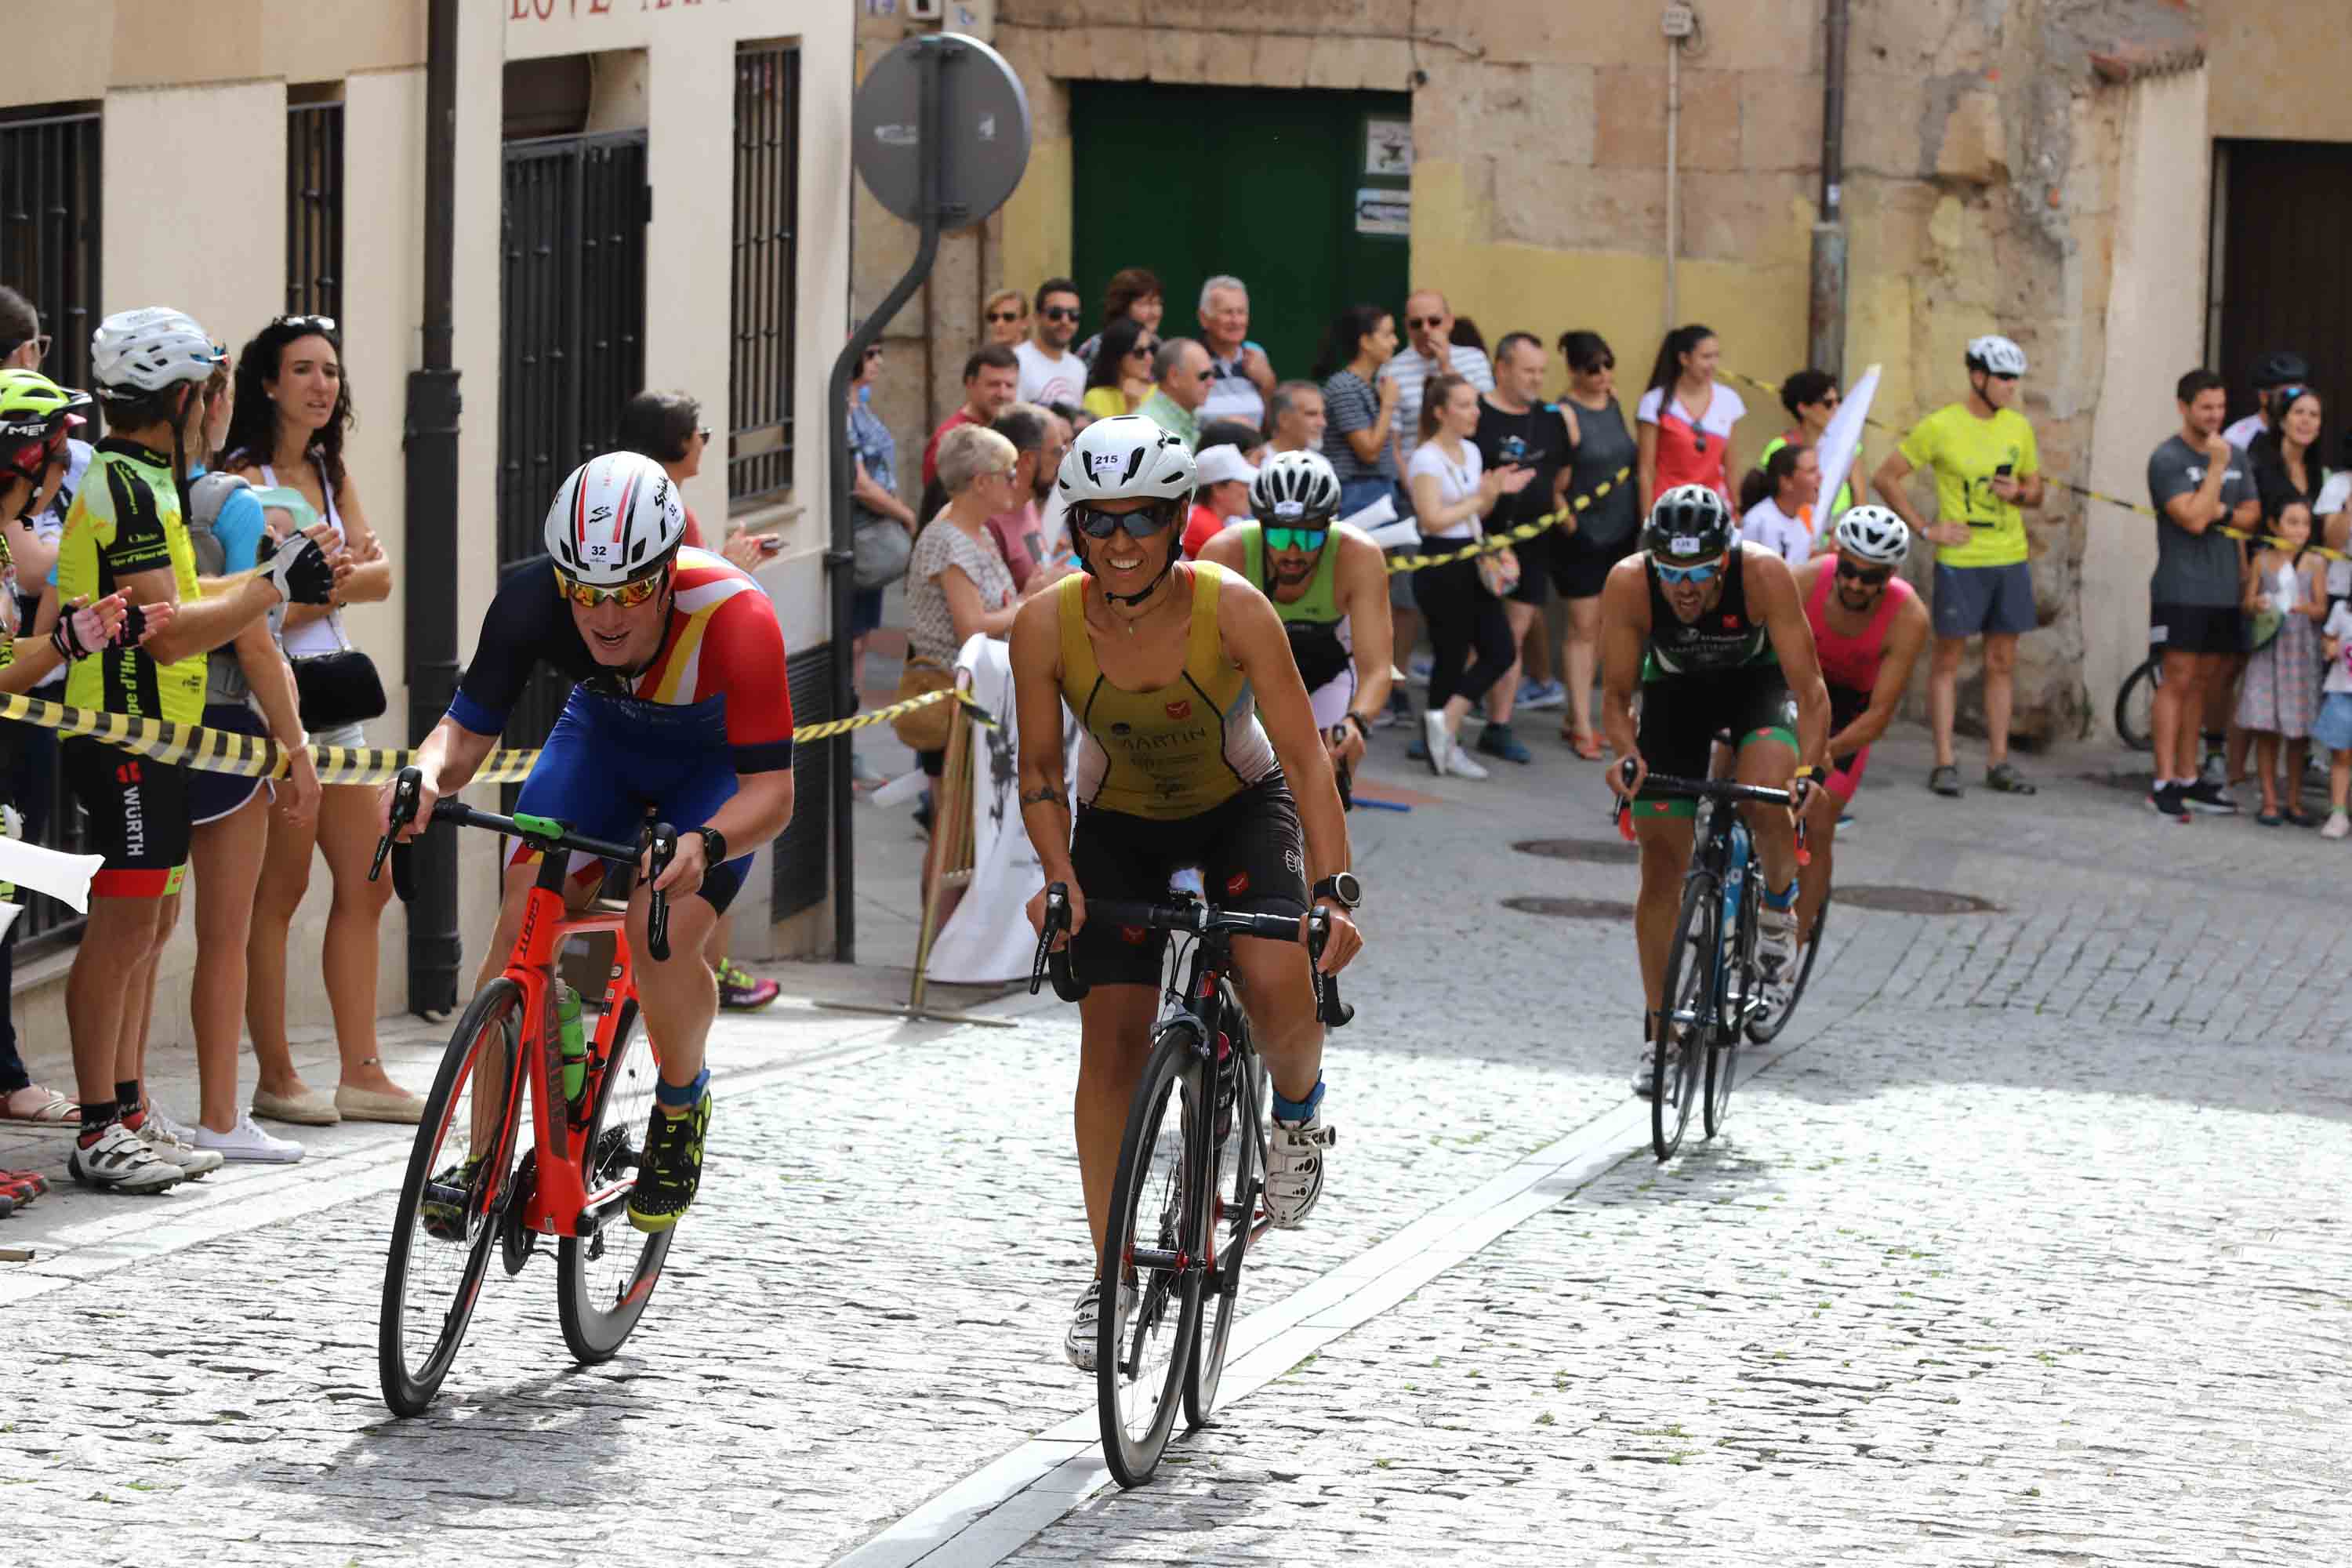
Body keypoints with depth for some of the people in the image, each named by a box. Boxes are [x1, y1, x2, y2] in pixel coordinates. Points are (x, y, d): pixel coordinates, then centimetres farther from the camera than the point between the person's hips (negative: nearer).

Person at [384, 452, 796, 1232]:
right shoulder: (530, 600, -31)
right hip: (603, 735, 3)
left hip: (718, 758, -3)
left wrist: (705, 846, -57)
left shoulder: (734, 620, -40)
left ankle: (682, 1104, 8)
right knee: (523, 917, -15)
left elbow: (771, 792, -38)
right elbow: (467, 729, -20)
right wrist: (428, 774, -43)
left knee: (662, 933, -23)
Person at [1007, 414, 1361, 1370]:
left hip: (1241, 806, -2)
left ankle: (1299, 1111, 7)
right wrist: (1058, 880, -25)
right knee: (1111, 1035, -6)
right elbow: (1041, 770, -10)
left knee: (1276, 983, -28)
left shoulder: (1232, 610, -28)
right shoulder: (1047, 625, -22)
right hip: (1119, 823, 2)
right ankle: (1111, 1278, 5)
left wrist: (1333, 889, -33)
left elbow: (1305, 755, -25)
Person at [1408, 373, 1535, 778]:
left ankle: (1444, 729, 5)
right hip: (1441, 566, -8)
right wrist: (1481, 497, -15)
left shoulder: (1471, 452, 12)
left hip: (1472, 563, 9)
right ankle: (1445, 725, 2)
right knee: (1452, 657, -5)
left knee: (1501, 652, 2)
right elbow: (1433, 518, -22)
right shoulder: (1427, 460, -13)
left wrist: (1497, 491, 2)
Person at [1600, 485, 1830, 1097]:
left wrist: (1810, 767, -47)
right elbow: (1615, 695, -23)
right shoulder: (1628, 584, -32)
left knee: (1767, 807, -31)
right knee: (1662, 866, -2)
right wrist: (1627, 754, -42)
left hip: (1757, 681, -2)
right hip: (1675, 689, 2)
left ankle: (1778, 904, 3)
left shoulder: (1764, 575, -35)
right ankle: (1659, 1039, 9)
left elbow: (1809, 687, -32)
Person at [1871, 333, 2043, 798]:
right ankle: (1944, 763, 4)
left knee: (2002, 660, 8)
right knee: (1948, 657, 0)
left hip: (2011, 559, 5)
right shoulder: (1940, 427, -7)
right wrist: (1926, 530, -8)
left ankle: (1998, 761, 14)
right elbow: (1885, 478, -4)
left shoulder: (2018, 427, 8)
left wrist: (2018, 493, -6)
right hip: (1960, 562, -5)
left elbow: (2036, 488, 19)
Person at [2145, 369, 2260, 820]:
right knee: (2178, 682, -8)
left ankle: (2187, 778, 15)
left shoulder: (2236, 457, 13)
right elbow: (2192, 519, -18)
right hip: (2181, 591, -6)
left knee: (2202, 685, 9)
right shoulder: (2168, 459, -8)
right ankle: (2163, 783, -7)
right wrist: (2217, 466, -15)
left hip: (2225, 591, 6)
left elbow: (2252, 513, 12)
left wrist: (2221, 513, -7)